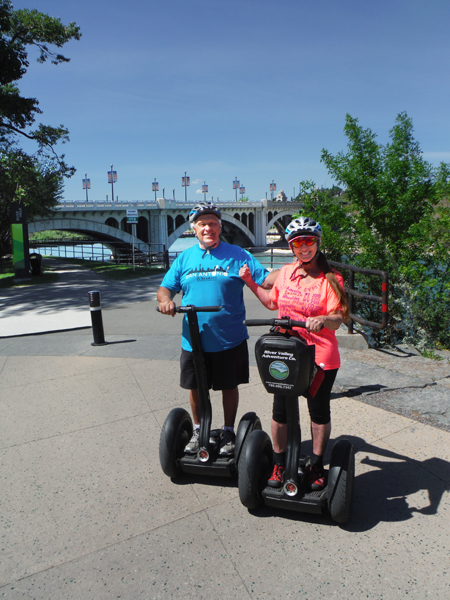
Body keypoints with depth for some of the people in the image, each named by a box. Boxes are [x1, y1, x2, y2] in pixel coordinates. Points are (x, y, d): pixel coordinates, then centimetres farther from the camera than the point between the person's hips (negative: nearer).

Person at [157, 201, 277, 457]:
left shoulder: (237, 255, -2)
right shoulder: (185, 258, 7)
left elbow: (266, 279, -8)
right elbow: (166, 287, 7)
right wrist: (165, 299, -15)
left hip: (229, 340, -2)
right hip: (193, 340, 3)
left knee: (229, 386, 13)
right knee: (195, 388, 16)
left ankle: (229, 432, 35)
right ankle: (198, 430, 39)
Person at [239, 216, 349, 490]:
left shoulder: (331, 278, -9)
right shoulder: (286, 272, 5)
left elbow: (337, 320, -16)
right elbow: (273, 302, 20)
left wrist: (321, 319, -38)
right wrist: (250, 281, 15)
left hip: (320, 358, -3)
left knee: (319, 412, 13)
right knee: (280, 411, 11)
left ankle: (317, 465, 35)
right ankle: (279, 464, 32)